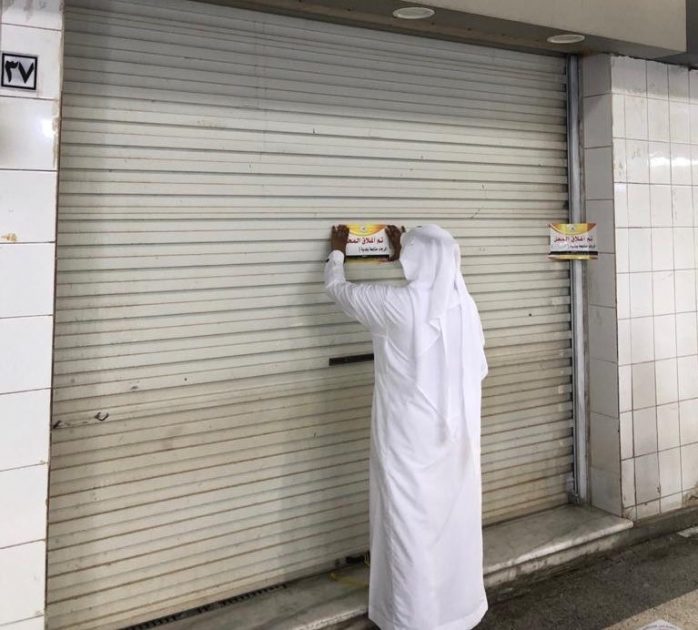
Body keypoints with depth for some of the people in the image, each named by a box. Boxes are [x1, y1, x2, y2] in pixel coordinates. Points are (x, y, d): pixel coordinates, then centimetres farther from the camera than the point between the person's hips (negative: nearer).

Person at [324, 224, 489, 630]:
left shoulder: (395, 303, -16)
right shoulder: (464, 304, -2)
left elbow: (337, 288, 0)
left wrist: (338, 250, 21)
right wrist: (402, 253, 34)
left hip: (410, 435, -5)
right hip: (458, 430, 6)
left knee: (411, 523, 6)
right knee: (457, 517, 17)